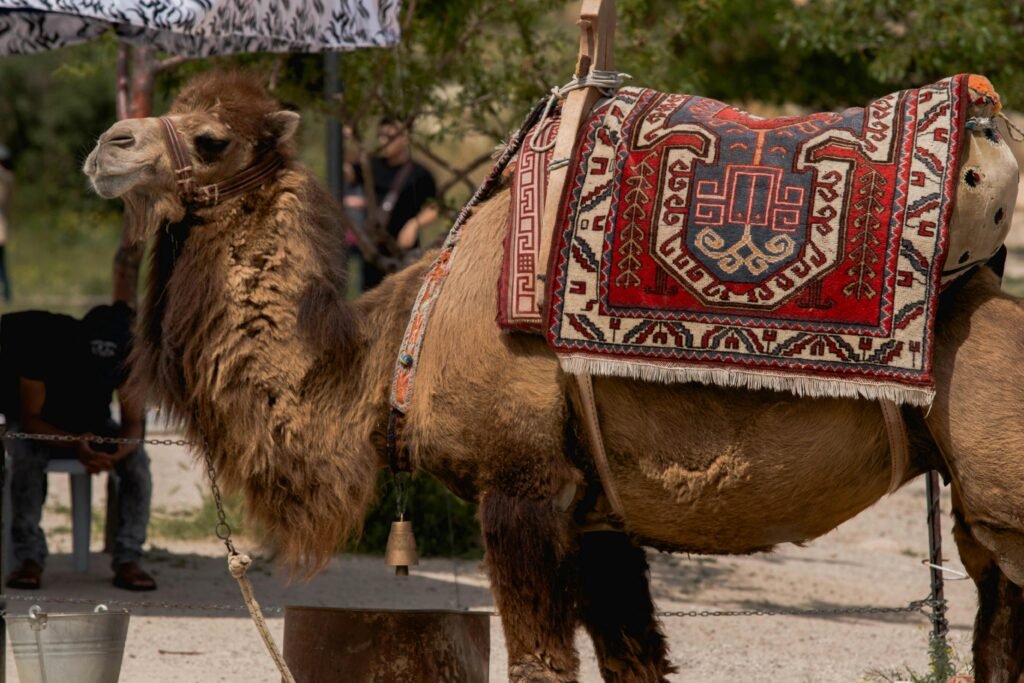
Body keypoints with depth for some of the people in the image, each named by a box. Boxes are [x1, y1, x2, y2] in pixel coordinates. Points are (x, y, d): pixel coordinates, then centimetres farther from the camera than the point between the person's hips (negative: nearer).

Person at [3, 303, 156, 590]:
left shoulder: (130, 358, -23)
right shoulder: (48, 347, -32)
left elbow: (133, 424, -18)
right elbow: (30, 417, -26)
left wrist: (114, 454, -42)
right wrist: (74, 444, -43)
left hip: (95, 425, 2)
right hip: (44, 426, -2)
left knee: (138, 459, -26)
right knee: (25, 456, -35)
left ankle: (127, 560, -25)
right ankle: (29, 558, -32)